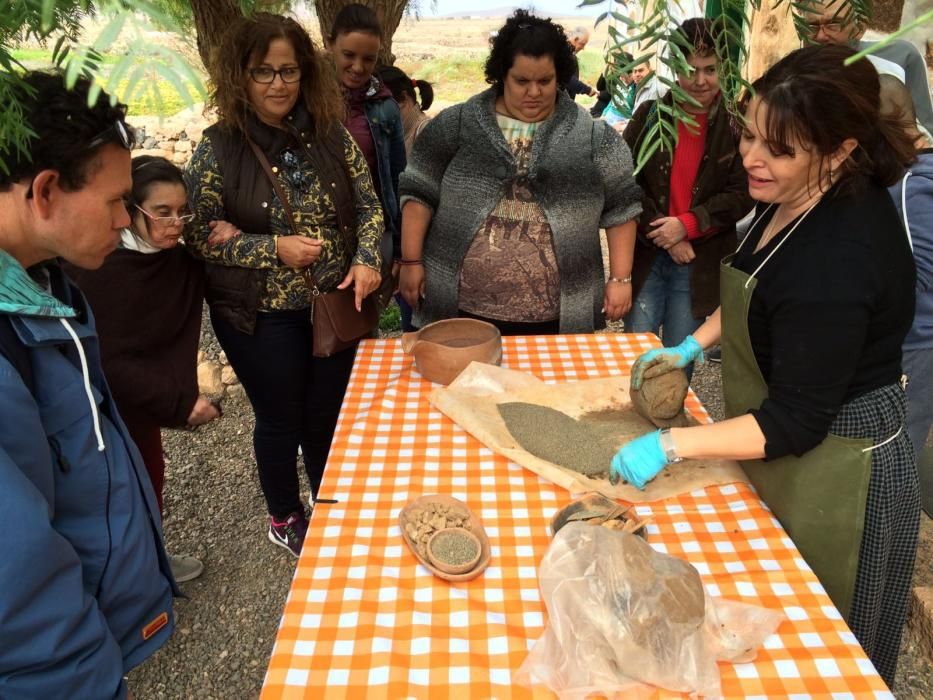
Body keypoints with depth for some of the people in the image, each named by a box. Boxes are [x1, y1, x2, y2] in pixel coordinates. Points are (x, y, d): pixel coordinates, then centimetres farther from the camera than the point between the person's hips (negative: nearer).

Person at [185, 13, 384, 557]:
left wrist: (366, 259, -14)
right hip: (262, 318, -3)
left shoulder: (331, 134, -2)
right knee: (282, 421, 14)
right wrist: (273, 249, -19)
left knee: (330, 415, 17)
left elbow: (369, 207, 3)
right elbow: (200, 237, -9)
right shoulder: (218, 148, -10)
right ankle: (285, 519, 39)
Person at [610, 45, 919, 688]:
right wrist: (693, 344, 7)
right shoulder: (794, 198, -4)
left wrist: (669, 446, -27)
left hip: (831, 475, -9)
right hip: (786, 457, 9)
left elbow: (795, 423, -28)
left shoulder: (840, 257, -33)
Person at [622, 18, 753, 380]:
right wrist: (662, 235, -12)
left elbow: (742, 195, -4)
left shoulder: (735, 125, -1)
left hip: (700, 263, 0)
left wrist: (687, 225, -17)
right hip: (645, 255, 1)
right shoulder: (650, 114, 1)